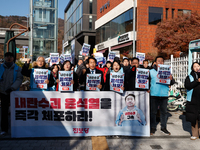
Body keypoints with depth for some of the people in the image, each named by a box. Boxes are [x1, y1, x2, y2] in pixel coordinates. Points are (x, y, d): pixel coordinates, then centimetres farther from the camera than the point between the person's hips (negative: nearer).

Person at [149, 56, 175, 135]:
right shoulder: (151, 71, 4)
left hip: (164, 95, 2)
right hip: (154, 95, -2)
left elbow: (172, 83, 3)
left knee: (164, 111, 9)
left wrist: (171, 79, -18)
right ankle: (153, 128, 14)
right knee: (153, 111, 4)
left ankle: (163, 127, 21)